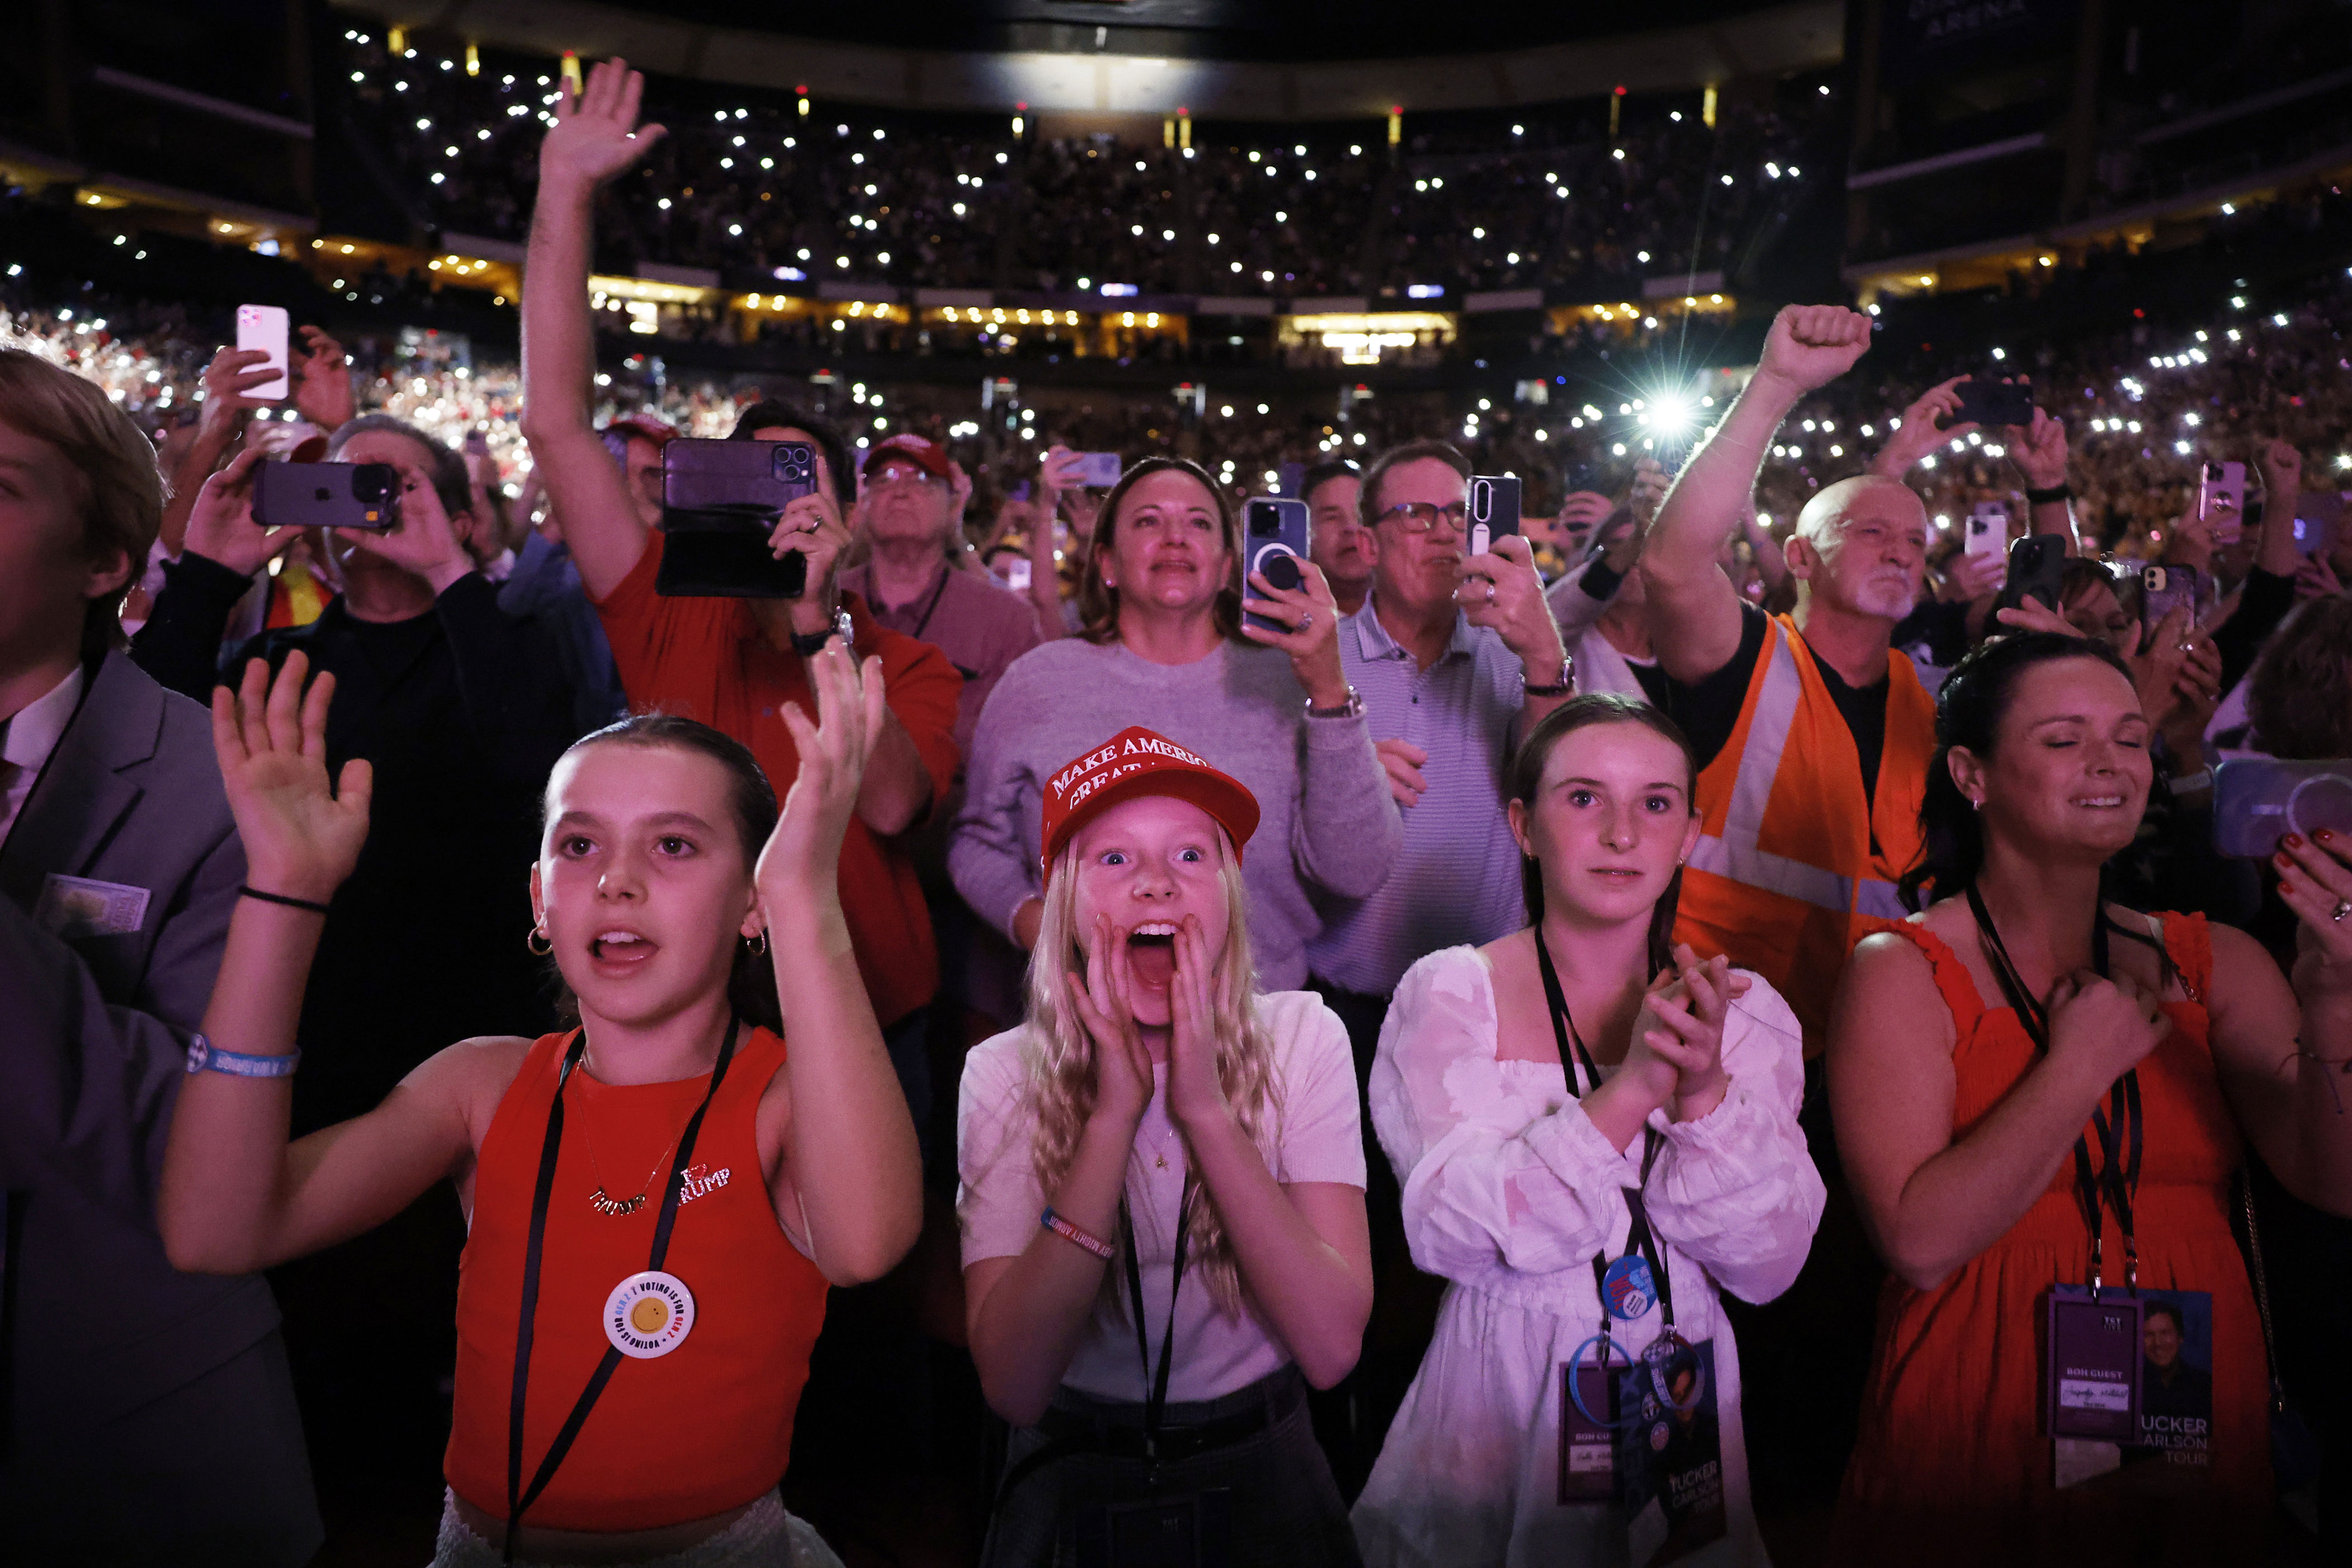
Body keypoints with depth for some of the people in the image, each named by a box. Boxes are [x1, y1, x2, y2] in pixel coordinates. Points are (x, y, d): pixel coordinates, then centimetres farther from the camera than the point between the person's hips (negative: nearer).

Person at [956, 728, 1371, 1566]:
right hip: (1074, 1486, 0)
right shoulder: (1004, 1073, -9)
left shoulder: (1300, 1036, -9)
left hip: (1261, 1474, 1)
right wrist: (1114, 1113, -24)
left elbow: (1332, 1347, -17)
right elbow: (1013, 1388, -19)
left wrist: (1206, 1107, -23)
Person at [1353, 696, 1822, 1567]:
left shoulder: (1745, 1012, -1)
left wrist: (1706, 1091, -24)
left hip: (1681, 1393, 3)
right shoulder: (1451, 993, -10)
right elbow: (1452, 1232, -21)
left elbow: (1770, 1267, -8)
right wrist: (1633, 1088, -29)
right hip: (1499, 1392, -2)